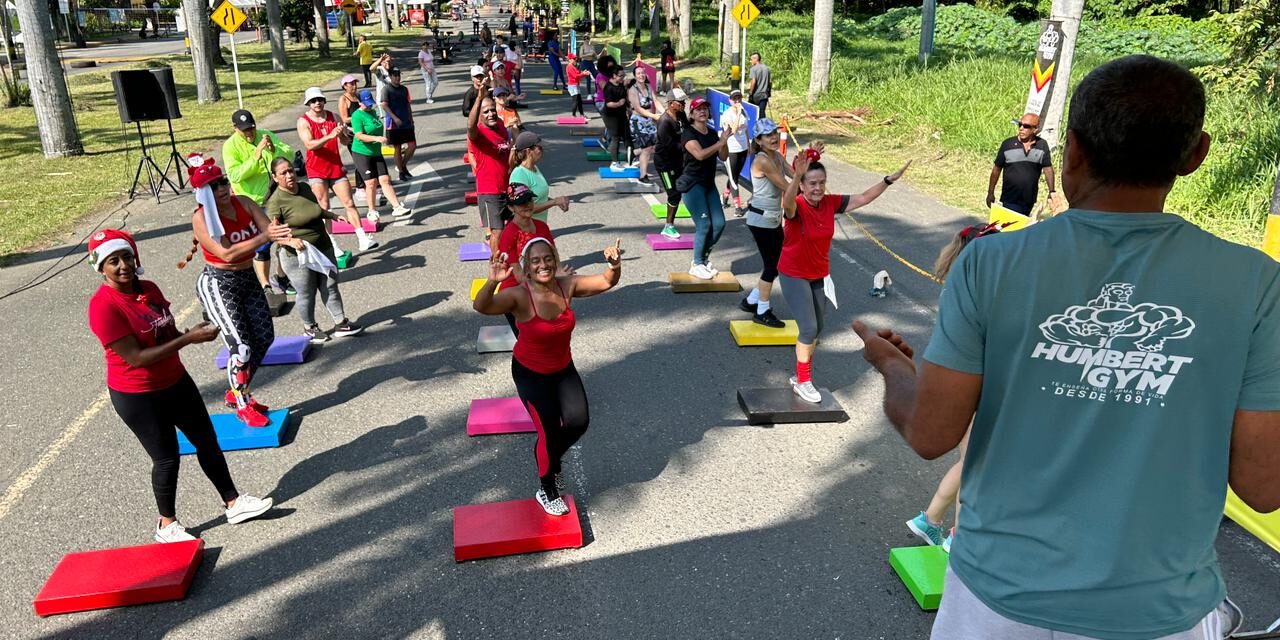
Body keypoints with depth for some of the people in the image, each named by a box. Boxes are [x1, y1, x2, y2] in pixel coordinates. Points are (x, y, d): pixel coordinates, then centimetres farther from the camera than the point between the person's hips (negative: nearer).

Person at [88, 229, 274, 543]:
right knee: (167, 458, 6)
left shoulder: (149, 289, 0)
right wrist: (188, 339, -27)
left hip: (176, 381, 7)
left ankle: (233, 503, 30)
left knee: (208, 442, 14)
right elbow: (136, 358, -26)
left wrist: (192, 332, -11)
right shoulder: (103, 306, -23)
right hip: (137, 397, -7)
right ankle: (166, 525, 28)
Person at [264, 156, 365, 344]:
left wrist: (334, 216, 14)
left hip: (323, 249, 6)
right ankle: (310, 328, 27)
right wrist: (291, 240, -38)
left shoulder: (305, 189, 4)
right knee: (306, 294, 7)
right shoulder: (275, 202, -17)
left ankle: (341, 323, 23)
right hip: (297, 256, -6)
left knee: (331, 288, 12)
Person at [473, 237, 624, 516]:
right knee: (550, 432, -4)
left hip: (563, 368, 4)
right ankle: (546, 490, 26)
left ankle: (549, 457, 30)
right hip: (530, 373, -4)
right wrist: (492, 281, -63)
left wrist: (615, 266, -29)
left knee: (578, 422, -6)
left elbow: (606, 282, -7)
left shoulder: (567, 285, -14)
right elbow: (481, 307, -43)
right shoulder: (519, 296, -27)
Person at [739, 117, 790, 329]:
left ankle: (751, 301, 31)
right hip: (761, 220, -9)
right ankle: (762, 312, 15)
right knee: (772, 265, 0)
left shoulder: (778, 156, 7)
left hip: (774, 218, 9)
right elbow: (787, 186, -20)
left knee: (778, 263, 16)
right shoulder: (762, 161, -20)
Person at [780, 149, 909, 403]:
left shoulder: (830, 203, -8)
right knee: (809, 329, -12)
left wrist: (889, 180, -4)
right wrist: (797, 176, -67)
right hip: (794, 276, -7)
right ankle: (802, 382, 8)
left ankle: (801, 376, 36)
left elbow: (863, 198, 1)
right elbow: (788, 202, -50)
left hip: (819, 275, 7)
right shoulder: (796, 207, -25)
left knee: (816, 329, 17)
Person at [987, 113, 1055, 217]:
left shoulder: (1042, 145, -1)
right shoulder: (1008, 144, -6)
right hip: (1010, 200, -3)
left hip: (1030, 200, 3)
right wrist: (990, 193, 2)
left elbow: (1048, 169, 3)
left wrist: (1052, 191, -6)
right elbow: (997, 169, 1)